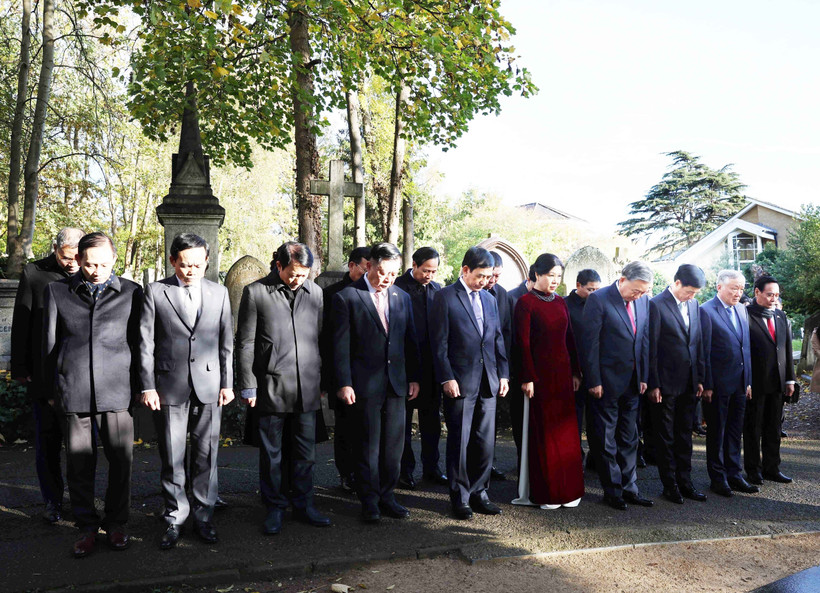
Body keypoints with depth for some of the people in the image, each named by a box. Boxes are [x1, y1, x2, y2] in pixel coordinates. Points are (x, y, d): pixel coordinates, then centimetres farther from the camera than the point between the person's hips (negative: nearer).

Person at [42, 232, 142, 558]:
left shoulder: (131, 293, 5)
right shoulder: (57, 291, 8)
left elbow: (139, 343, 9)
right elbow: (49, 343, 11)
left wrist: (140, 385, 7)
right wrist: (51, 389, 10)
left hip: (116, 390, -1)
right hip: (72, 391, 1)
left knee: (121, 459, 3)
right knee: (79, 463, 7)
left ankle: (116, 523, 21)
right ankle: (87, 527, 23)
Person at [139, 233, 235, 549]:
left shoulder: (219, 293, 6)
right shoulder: (155, 292, 0)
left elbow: (226, 341, 8)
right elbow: (145, 343, 0)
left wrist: (227, 383, 5)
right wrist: (148, 386, -4)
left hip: (209, 387, 2)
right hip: (169, 387, -1)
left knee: (206, 455, 8)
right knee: (171, 458, 6)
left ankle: (203, 516, 22)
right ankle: (174, 518, 22)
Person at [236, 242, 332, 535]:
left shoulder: (315, 292, 7)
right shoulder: (255, 292, -3)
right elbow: (245, 343, -2)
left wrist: (323, 381, 11)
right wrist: (248, 387, -5)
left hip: (307, 387, 3)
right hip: (271, 387, -3)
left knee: (305, 451, 11)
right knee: (271, 453, 8)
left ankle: (303, 505, 26)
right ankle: (275, 508, 23)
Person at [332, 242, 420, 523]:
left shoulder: (402, 297, 11)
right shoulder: (347, 297, -5)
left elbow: (410, 340, 14)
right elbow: (340, 345, -7)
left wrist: (414, 377, 10)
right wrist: (343, 383, -12)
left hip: (396, 383, 5)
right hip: (364, 384, -4)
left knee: (394, 446, 10)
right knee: (367, 447, 5)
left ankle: (386, 496, 25)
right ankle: (369, 502, 19)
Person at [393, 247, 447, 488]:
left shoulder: (437, 288, 8)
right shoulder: (398, 286, -9)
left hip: (432, 362, 5)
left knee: (431, 417, 13)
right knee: (402, 417, 7)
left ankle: (431, 467, 26)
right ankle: (404, 470, 18)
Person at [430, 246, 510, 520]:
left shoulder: (490, 300, 15)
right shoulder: (445, 297, -3)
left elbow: (498, 340, 17)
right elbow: (439, 342, -8)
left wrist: (503, 374, 9)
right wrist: (446, 378, -13)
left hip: (488, 382, 5)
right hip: (460, 382, -5)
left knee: (486, 441, 8)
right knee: (459, 442, 3)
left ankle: (479, 493, 22)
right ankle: (460, 498, 15)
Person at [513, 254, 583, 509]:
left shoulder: (561, 303, 12)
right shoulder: (526, 303, -7)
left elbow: (569, 339, 14)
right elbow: (523, 343, -11)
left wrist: (576, 372, 9)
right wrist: (528, 378, -15)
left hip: (563, 373, 6)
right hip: (540, 373, -6)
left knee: (566, 432, 9)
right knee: (543, 433, 1)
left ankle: (567, 489, 20)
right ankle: (545, 493, 11)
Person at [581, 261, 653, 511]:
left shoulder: (644, 301, 5)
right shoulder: (598, 299, -13)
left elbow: (645, 339, 10)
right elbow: (591, 343, -13)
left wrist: (644, 377, 6)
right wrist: (594, 381, -14)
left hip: (632, 382, 6)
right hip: (607, 382, -6)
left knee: (629, 438, 14)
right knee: (606, 439, 5)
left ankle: (628, 487, 24)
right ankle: (612, 490, 16)